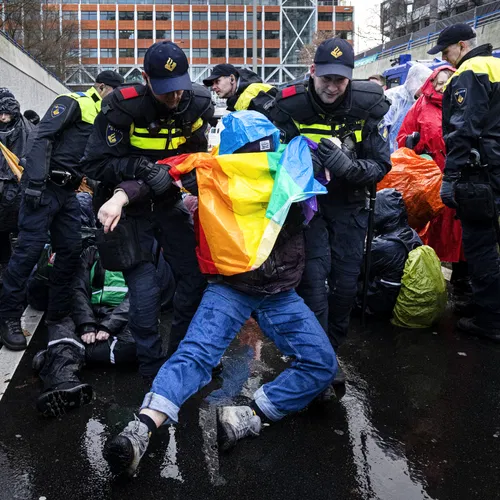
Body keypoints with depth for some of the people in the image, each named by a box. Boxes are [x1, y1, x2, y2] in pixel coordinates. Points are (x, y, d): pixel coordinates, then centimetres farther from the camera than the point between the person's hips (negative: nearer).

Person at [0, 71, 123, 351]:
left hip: (68, 191, 9)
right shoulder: (73, 103, -6)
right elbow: (43, 138, -16)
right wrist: (35, 180, -25)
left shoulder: (100, 118, 20)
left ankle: (58, 314, 15)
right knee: (31, 248, -9)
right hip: (44, 187, -9)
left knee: (71, 250, 5)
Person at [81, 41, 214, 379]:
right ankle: (153, 369, 14)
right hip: (130, 208, -4)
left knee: (195, 278, 3)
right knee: (145, 291, -8)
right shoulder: (124, 107, -22)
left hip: (169, 202, 5)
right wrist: (143, 169, -33)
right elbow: (94, 164, -20)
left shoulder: (199, 104, -9)